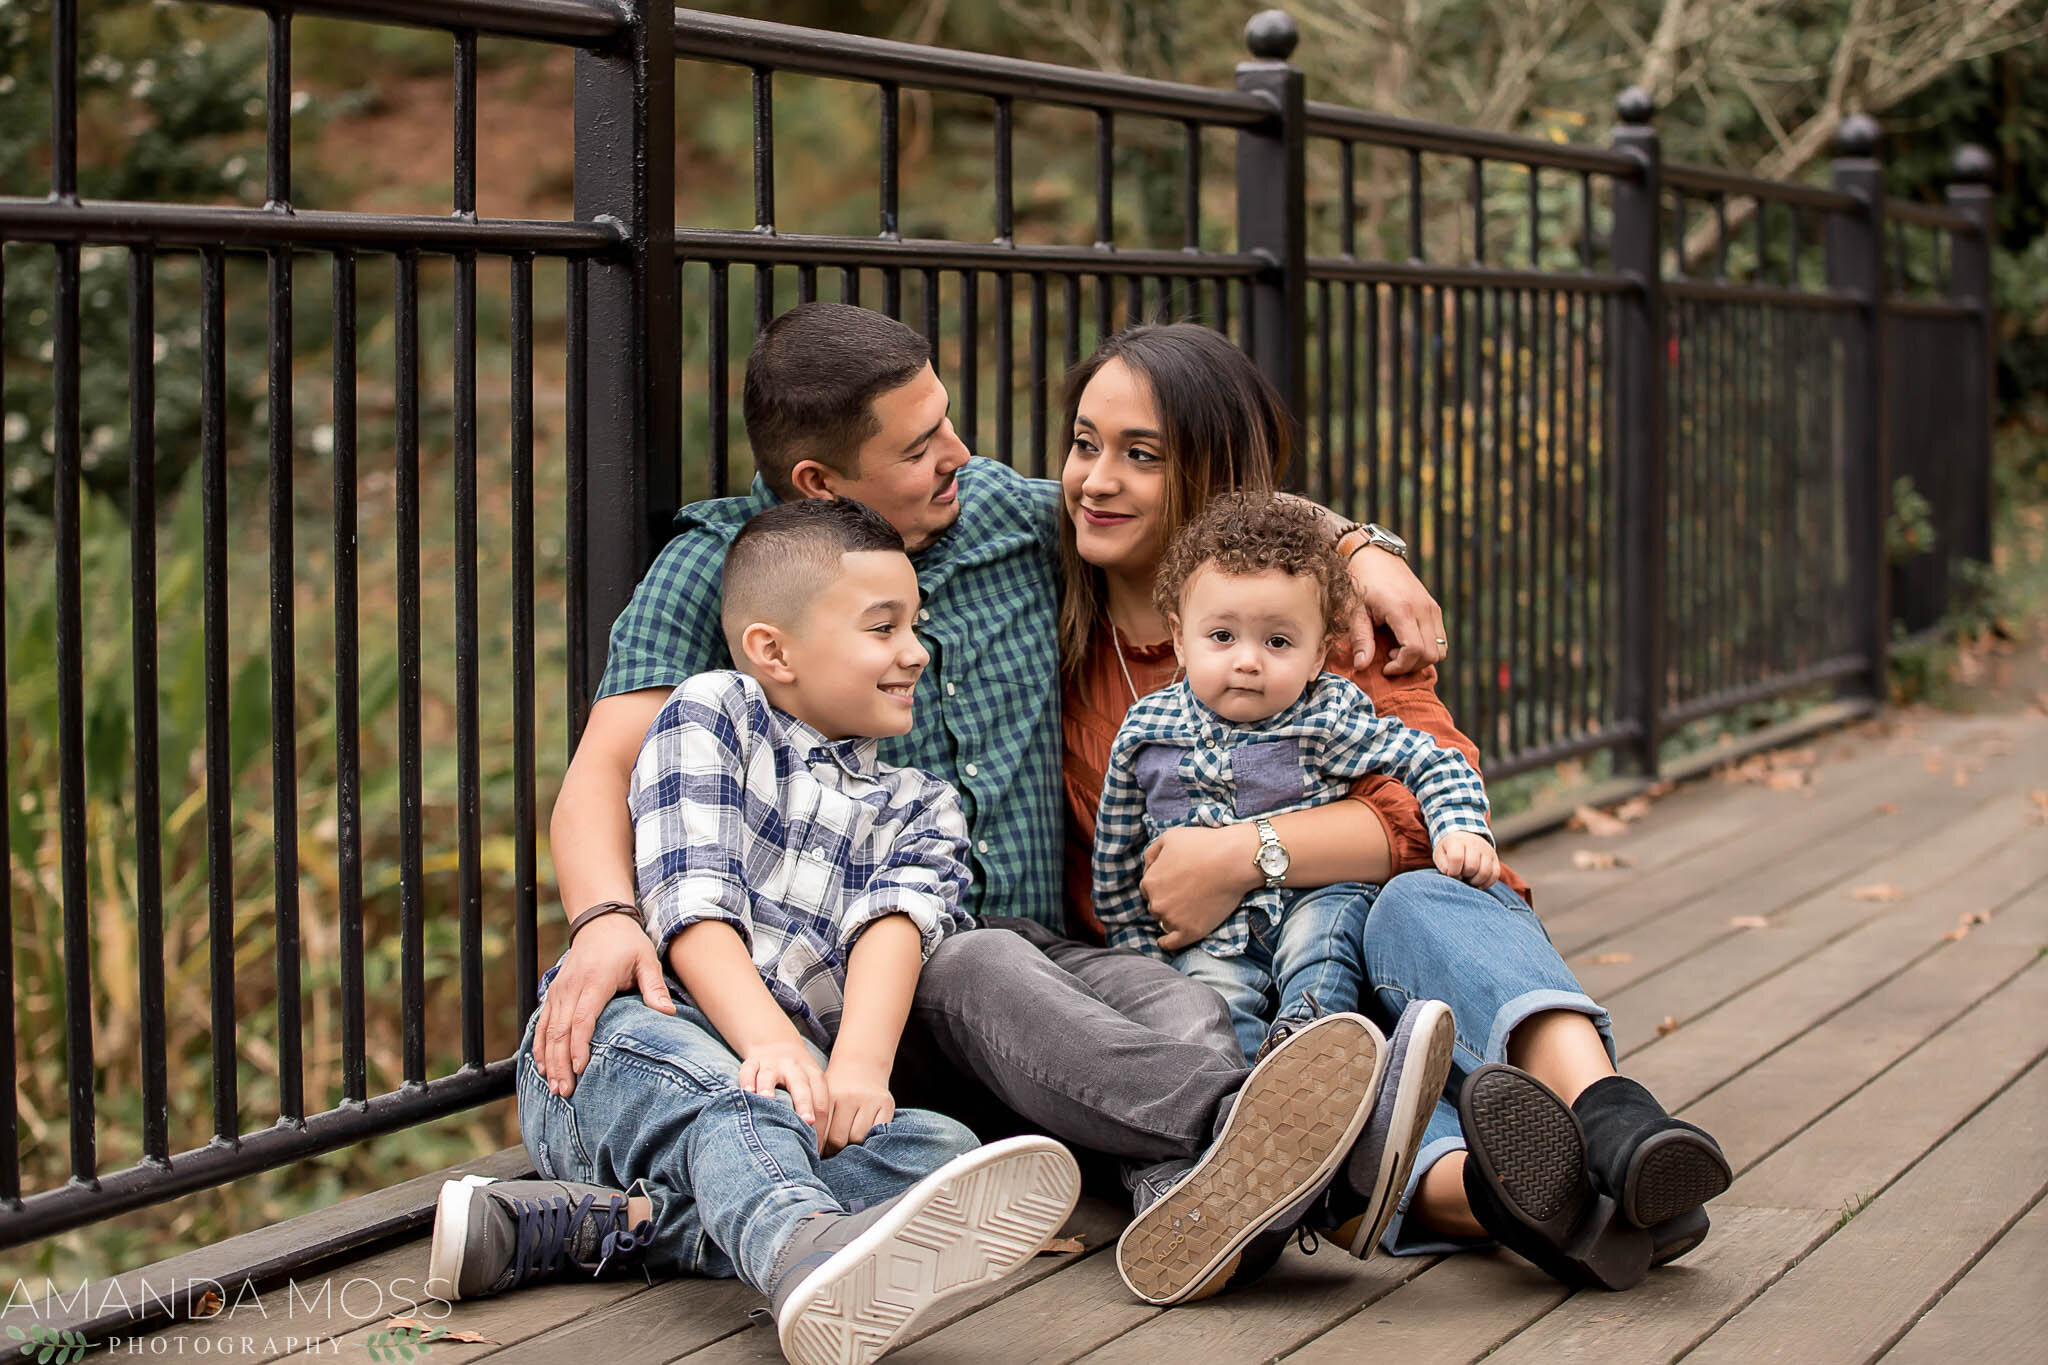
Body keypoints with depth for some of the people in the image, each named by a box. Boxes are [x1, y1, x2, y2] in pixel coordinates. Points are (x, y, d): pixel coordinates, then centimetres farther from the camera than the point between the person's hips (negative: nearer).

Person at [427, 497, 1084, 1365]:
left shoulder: (919, 812, 24)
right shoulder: (710, 715, 12)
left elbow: (894, 925, 0)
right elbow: (694, 909, -5)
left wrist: (860, 1064, -23)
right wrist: (769, 1042, -25)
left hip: (790, 1076, 4)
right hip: (624, 1033, -3)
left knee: (940, 1152, -26)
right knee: (739, 1101, -38)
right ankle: (803, 1252, -74)